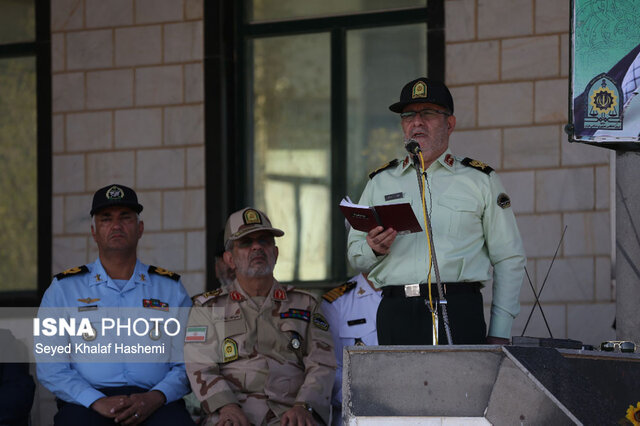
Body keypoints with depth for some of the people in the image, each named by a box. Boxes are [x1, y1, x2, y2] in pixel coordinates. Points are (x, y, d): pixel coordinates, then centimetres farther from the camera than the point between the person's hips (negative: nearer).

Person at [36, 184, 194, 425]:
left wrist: (155, 398, -11)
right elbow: (49, 367, 5)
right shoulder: (63, 289, 15)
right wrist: (97, 402, -12)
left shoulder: (171, 288, 18)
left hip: (153, 403, 0)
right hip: (87, 403, 0)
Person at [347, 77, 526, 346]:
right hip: (395, 313, 2)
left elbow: (509, 259, 9)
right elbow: (355, 256, 19)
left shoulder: (481, 180, 11)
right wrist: (375, 249, -6)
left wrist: (499, 334, 2)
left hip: (458, 313, -2)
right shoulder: (380, 182, 18)